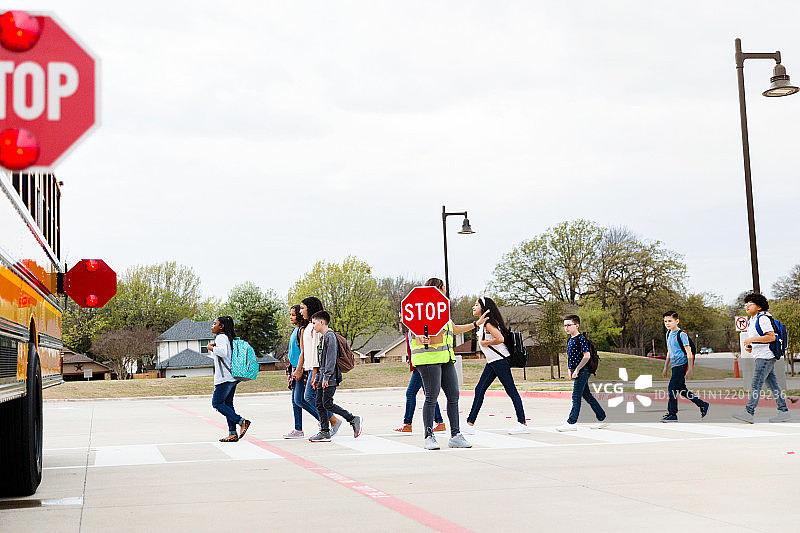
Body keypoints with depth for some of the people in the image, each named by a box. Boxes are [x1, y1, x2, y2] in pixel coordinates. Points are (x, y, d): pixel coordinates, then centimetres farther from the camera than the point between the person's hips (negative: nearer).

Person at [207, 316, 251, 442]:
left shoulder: (221, 337, -10)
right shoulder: (228, 337, 20)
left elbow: (223, 351, -30)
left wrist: (211, 348, -15)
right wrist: (212, 347, 12)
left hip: (224, 377, -10)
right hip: (232, 377, 10)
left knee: (217, 403, -5)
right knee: (228, 404, 9)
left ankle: (241, 421, -12)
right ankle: (233, 433, 6)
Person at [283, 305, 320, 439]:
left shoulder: (302, 330, -12)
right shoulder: (295, 331, 17)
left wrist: (299, 369, -22)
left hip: (301, 368, -10)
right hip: (295, 368, 10)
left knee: (299, 400, -12)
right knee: (295, 400, 8)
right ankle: (298, 430, 10)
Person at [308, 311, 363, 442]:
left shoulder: (330, 335, -11)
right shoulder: (323, 337, 20)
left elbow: (331, 358, -19)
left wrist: (326, 377, -23)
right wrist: (318, 377, 23)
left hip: (330, 377, -10)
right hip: (323, 378, 10)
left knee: (327, 404, -12)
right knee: (319, 404, 5)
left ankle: (353, 419, -3)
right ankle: (324, 433, 6)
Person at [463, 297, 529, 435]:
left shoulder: (488, 323, -14)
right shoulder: (483, 323, 16)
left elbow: (500, 339, -26)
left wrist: (485, 343, -14)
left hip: (500, 360, -10)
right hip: (492, 362, 10)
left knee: (511, 391, -6)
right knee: (479, 390, 6)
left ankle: (522, 424, -2)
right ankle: (470, 424, 6)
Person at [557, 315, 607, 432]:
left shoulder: (581, 339, -13)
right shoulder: (570, 340, 15)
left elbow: (586, 356, -20)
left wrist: (577, 370, -20)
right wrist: (570, 371, 16)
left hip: (582, 371, -9)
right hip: (576, 371, 9)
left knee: (576, 396, -9)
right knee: (587, 395, 12)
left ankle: (572, 422, -8)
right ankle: (602, 419, 19)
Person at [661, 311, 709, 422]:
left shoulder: (681, 334, -13)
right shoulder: (668, 334, 12)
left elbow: (689, 353, -14)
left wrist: (690, 369, -17)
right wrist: (665, 368, 22)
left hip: (682, 364, -9)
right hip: (675, 366, 9)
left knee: (672, 388, -11)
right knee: (681, 389, 11)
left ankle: (672, 414, -6)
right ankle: (702, 405, 24)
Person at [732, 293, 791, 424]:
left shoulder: (763, 318, -12)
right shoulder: (751, 321, 19)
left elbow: (771, 337, -20)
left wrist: (752, 340, -21)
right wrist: (749, 347, 10)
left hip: (765, 357, -10)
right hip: (759, 357, 10)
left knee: (756, 385, -13)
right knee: (773, 385, 10)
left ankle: (749, 412, -17)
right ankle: (783, 411, 13)